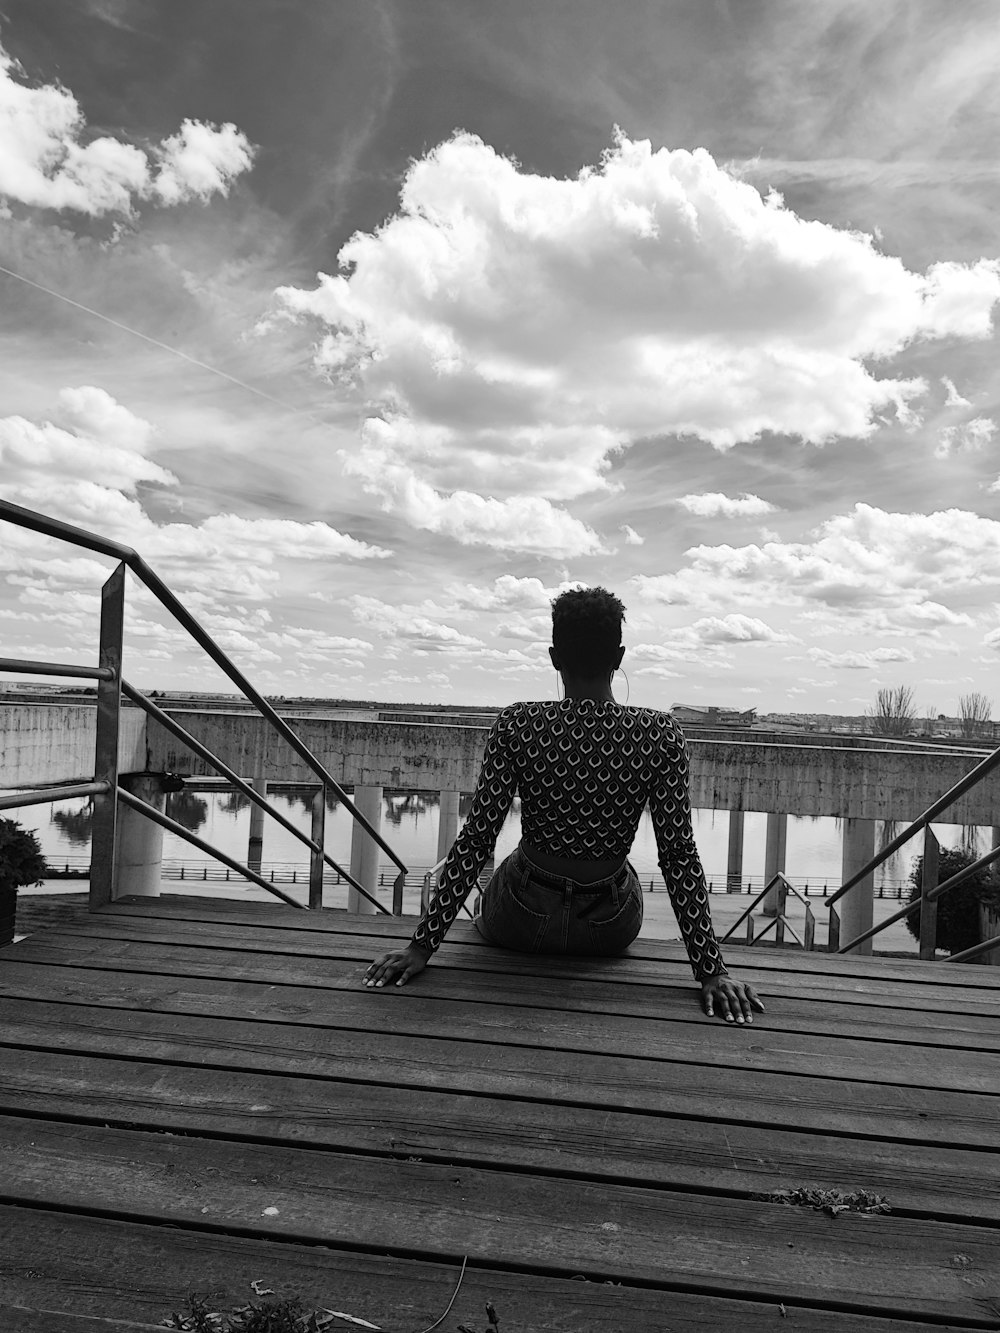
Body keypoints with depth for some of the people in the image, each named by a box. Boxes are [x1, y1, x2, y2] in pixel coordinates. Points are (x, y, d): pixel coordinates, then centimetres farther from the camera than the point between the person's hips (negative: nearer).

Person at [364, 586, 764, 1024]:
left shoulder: (516, 726, -20)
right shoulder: (659, 735, -18)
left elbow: (475, 841, -18)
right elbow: (679, 856, -17)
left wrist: (423, 943, -10)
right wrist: (711, 968, -9)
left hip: (519, 925, -1)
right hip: (610, 931, 1)